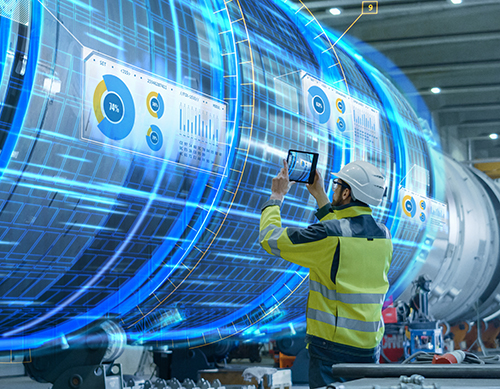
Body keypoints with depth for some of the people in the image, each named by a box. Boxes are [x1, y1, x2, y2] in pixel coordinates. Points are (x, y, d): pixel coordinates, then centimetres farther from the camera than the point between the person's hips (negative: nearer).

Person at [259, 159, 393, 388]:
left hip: (333, 345, -6)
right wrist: (319, 195, 27)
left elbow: (270, 238, -7)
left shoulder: (328, 236, -17)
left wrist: (276, 196, 7)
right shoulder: (383, 236, 4)